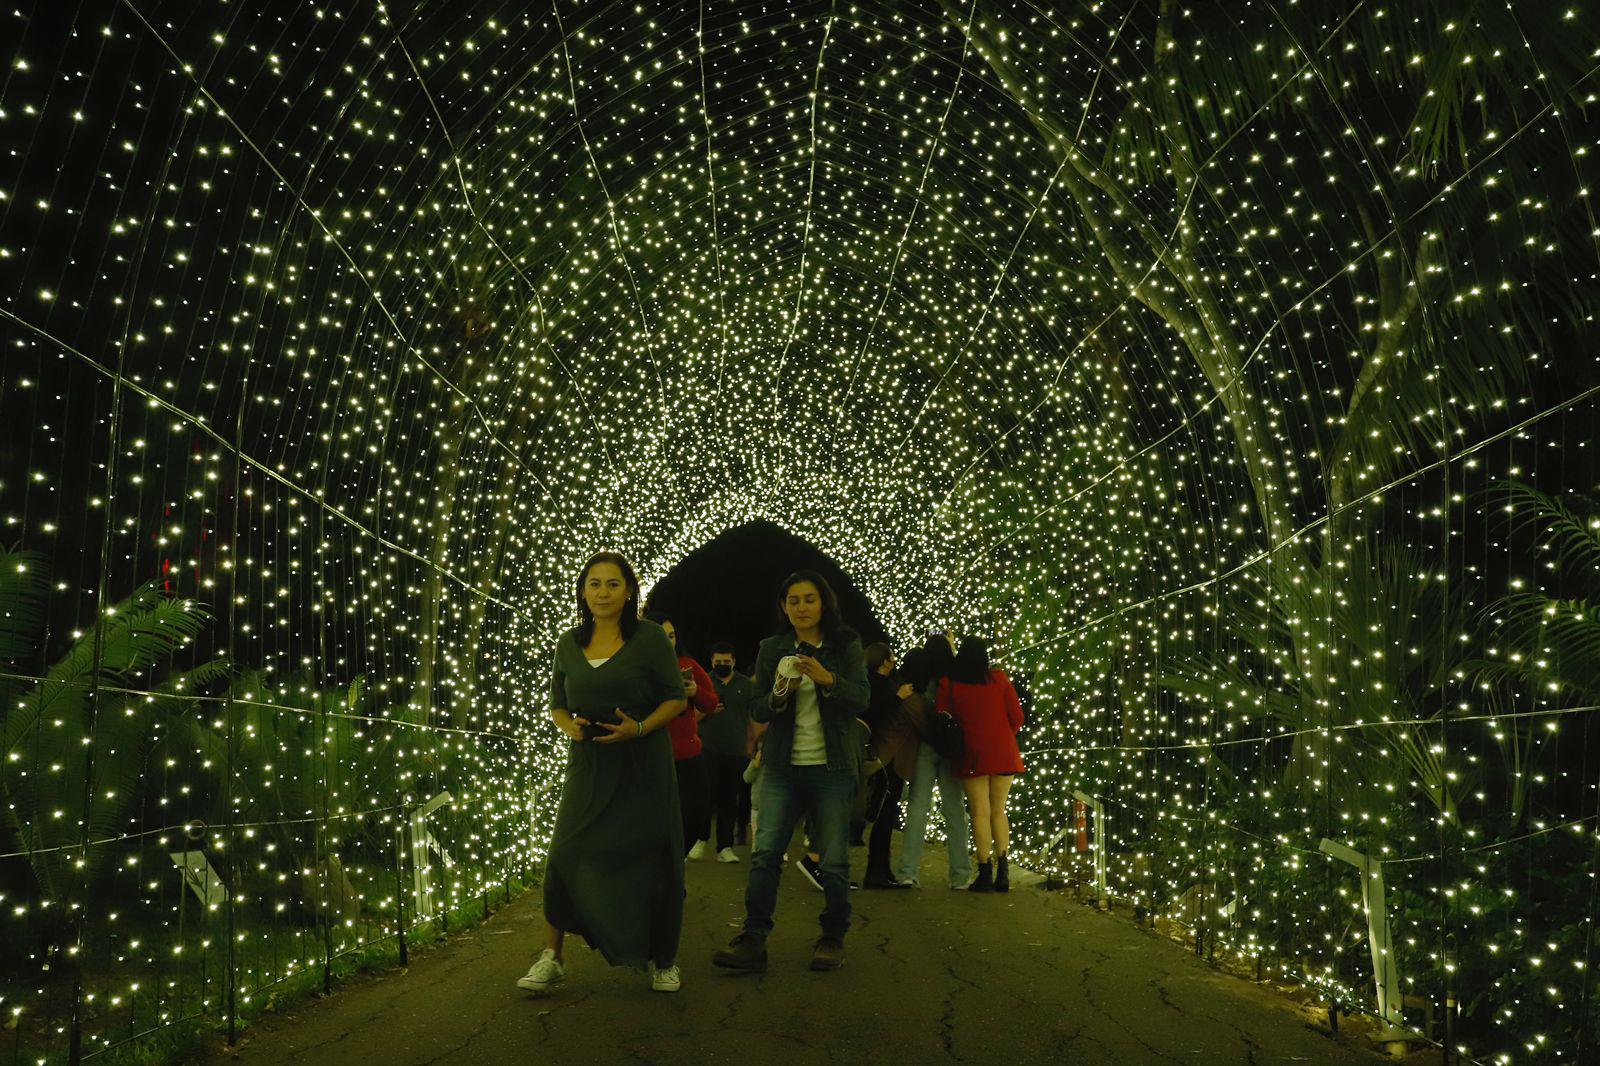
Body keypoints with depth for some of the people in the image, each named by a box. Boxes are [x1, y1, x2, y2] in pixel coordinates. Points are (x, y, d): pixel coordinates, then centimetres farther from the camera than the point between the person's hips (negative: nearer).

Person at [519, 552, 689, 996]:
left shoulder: (649, 638, -5)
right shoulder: (569, 644, 7)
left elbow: (677, 698, -2)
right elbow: (557, 704, 16)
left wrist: (639, 728, -18)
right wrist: (568, 726, -6)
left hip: (642, 767, -3)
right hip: (588, 767, 3)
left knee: (651, 861, 2)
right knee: (565, 856, -3)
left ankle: (663, 960, 21)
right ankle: (552, 958, 14)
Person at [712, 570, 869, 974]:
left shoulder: (846, 645, 3)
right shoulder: (772, 649, 8)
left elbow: (860, 699, -8)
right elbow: (756, 711, 7)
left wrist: (826, 679, -25)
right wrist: (779, 693, -15)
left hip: (832, 767, -1)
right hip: (782, 766, 2)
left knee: (834, 861, 2)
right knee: (765, 853, -8)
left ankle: (833, 939, 18)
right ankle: (753, 941, -5)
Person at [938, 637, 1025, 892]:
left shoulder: (949, 683, -2)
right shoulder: (999, 677, 2)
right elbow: (1017, 717, 4)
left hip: (973, 754, -2)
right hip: (1004, 753, 2)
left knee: (980, 813, 2)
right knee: (999, 811, 11)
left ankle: (985, 873, 0)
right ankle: (1002, 871, 5)